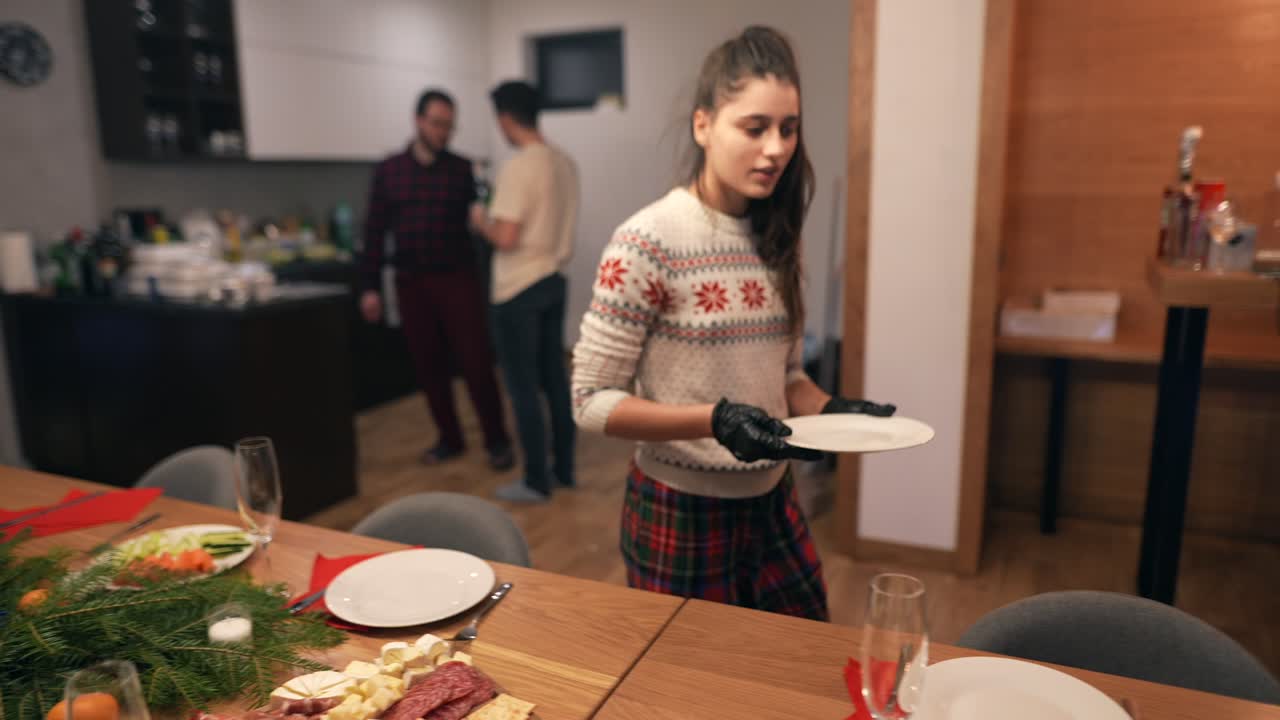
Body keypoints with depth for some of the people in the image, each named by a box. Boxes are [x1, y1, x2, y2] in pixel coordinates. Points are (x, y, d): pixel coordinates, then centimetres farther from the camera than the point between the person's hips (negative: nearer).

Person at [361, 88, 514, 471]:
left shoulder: (461, 169, 2)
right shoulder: (388, 170, 4)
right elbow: (375, 230, 5)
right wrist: (370, 286, 1)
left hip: (458, 278, -2)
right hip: (411, 282, 2)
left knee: (475, 361, -4)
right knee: (428, 364, 8)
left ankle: (497, 439, 8)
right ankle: (450, 438, 22)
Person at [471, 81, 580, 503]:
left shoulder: (518, 168, -18)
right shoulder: (564, 163, 6)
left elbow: (506, 238, -20)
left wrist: (481, 220, -2)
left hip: (519, 291, -8)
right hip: (554, 281, 8)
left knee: (523, 387, 1)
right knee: (555, 379, 14)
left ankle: (537, 482, 9)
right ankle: (563, 469, 24)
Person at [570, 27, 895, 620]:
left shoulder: (775, 238, 2)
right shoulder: (648, 241, -18)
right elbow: (592, 402, -16)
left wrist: (832, 409, -8)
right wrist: (715, 421, -27)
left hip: (773, 504, 6)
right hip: (681, 514, -6)